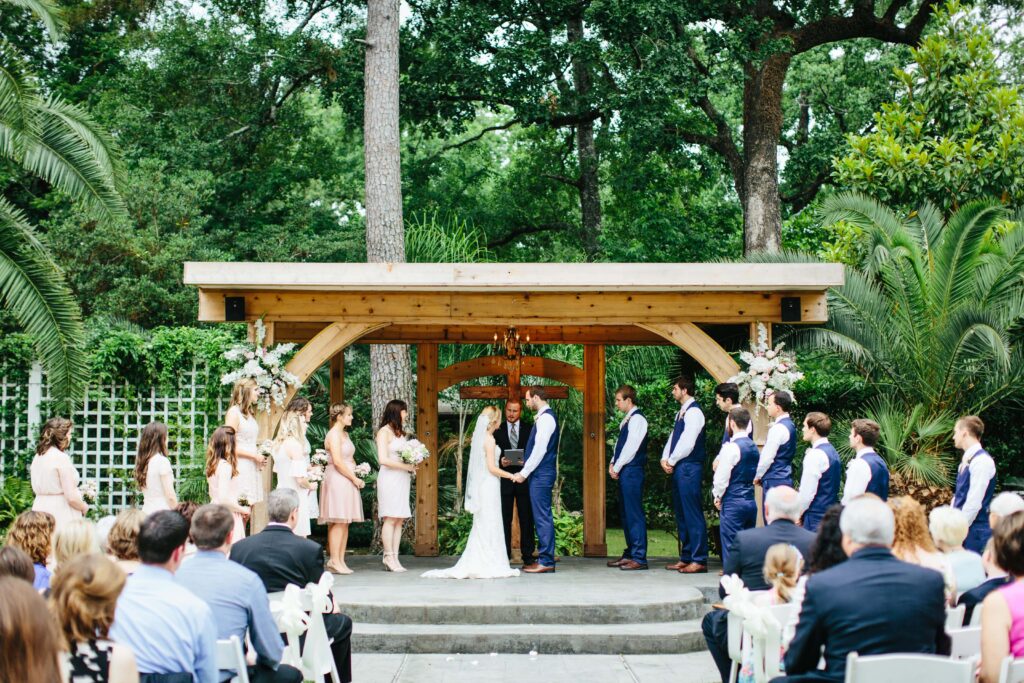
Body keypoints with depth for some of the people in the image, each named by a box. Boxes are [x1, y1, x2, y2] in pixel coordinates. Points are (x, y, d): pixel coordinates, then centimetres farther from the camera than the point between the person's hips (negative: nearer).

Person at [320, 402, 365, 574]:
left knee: (345, 522, 7)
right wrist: (354, 478, -12)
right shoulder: (333, 434, -11)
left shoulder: (345, 434, 18)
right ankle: (334, 561, -9)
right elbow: (338, 462, -18)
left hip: (347, 481, 9)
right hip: (337, 480, -9)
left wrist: (356, 477, 6)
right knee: (338, 522, -10)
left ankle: (340, 561, 8)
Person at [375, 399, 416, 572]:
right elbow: (383, 459, -14)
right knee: (390, 518, -8)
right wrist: (406, 466, -13)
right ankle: (389, 557, -6)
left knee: (400, 519, 3)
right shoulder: (384, 432, -6)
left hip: (402, 479, 8)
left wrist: (413, 463, 1)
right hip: (390, 478, -8)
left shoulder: (400, 432, 17)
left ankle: (394, 557, 4)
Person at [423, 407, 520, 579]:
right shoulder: (489, 439, -14)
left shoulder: (478, 437, 11)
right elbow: (492, 468, -15)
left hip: (480, 486, 8)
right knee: (490, 525, -4)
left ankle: (474, 565, 12)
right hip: (489, 486, -8)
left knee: (481, 526, 11)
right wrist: (511, 475, -7)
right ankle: (490, 566, -1)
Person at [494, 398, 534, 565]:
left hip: (524, 479, 0)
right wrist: (500, 462, -12)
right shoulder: (498, 430, 8)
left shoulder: (530, 429, 6)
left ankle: (528, 555, 6)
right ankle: (504, 555, 6)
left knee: (526, 519, 2)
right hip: (504, 480, 1)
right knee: (504, 519, 2)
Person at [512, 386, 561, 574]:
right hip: (541, 473, 10)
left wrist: (524, 473, -15)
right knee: (541, 516, 11)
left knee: (542, 516, -8)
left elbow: (540, 449, -19)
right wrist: (526, 465, 13)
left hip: (541, 474, -10)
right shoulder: (544, 417, 16)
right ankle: (544, 557, 14)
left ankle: (546, 562, -6)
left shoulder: (545, 418, -14)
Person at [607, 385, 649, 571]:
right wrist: (613, 463, 6)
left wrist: (617, 467, -11)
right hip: (624, 471, 10)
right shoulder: (627, 420, 17)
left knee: (634, 513, -8)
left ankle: (639, 557, -7)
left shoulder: (637, 419, -12)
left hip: (632, 471, -10)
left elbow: (631, 447, -16)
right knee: (625, 513, 12)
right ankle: (630, 554, 19)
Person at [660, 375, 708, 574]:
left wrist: (672, 461, -8)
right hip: (678, 468, 10)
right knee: (681, 513, 11)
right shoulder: (681, 413, 18)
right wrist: (665, 459, 4)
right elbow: (674, 437, 18)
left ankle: (699, 560, -8)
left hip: (689, 467, -10)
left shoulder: (693, 412, -11)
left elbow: (687, 442, -17)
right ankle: (686, 558, 17)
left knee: (692, 513, -9)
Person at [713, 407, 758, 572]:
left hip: (733, 503, -8)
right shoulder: (753, 447, 9)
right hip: (751, 501, 8)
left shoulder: (731, 447, -14)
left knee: (731, 547, -4)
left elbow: (721, 477, -14)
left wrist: (718, 496, 2)